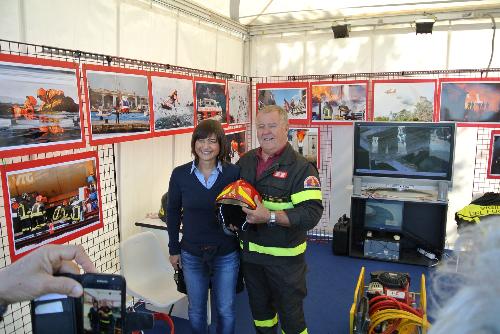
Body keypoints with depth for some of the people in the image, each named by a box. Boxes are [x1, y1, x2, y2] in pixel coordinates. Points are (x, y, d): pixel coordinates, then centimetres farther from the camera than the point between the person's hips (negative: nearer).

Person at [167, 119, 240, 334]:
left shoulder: (233, 173, -9)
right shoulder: (180, 174, -6)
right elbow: (173, 213, 3)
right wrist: (174, 249, 5)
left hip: (226, 254, -1)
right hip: (191, 254, 1)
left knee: (226, 310, 14)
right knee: (196, 310, 18)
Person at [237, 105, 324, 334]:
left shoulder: (301, 167, -14)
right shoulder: (245, 161, 4)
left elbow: (312, 212, -23)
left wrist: (270, 216, -32)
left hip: (284, 256, -5)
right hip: (250, 252, 5)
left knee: (290, 313, 11)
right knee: (259, 307, 24)